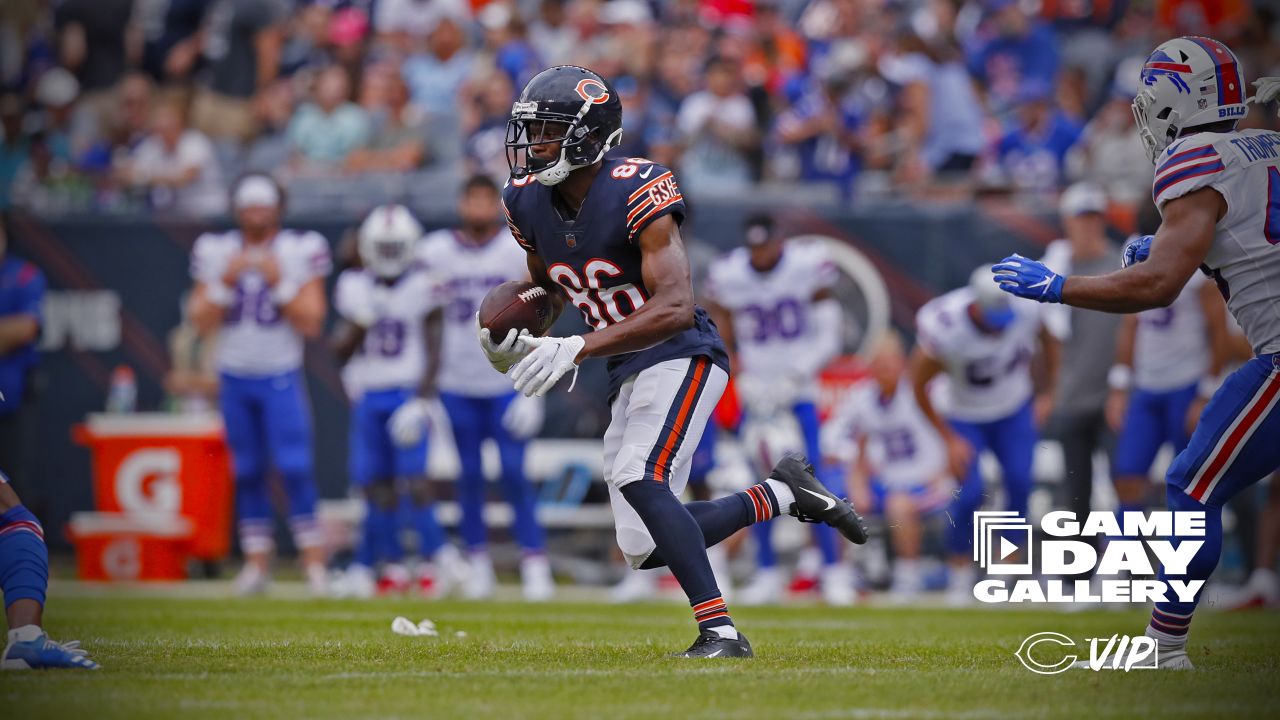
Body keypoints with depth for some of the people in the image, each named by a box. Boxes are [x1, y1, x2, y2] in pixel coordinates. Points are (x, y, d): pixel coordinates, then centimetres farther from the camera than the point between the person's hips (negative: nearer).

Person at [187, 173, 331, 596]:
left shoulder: (301, 252, -5)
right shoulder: (216, 253, 2)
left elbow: (311, 323, -8)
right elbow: (202, 323, 0)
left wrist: (280, 283, -17)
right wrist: (225, 282, -13)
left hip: (282, 377, -3)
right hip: (235, 378, 3)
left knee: (295, 466, -12)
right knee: (247, 472, 6)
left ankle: (314, 560, -7)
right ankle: (257, 561, 12)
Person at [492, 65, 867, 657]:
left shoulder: (636, 193, -21)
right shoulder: (528, 202, 2)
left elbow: (675, 309, -29)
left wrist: (575, 350, -37)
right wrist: (515, 339, -1)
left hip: (681, 356, -8)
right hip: (626, 373, 8)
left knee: (638, 478, -30)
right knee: (645, 550, 4)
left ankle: (720, 630, -26)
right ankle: (782, 493, 22)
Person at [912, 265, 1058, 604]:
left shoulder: (1026, 309, -23)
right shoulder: (945, 329, -33)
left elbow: (1047, 341, 3)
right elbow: (919, 386, -17)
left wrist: (1048, 394, 5)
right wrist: (949, 439, -14)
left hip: (1015, 410, 3)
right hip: (966, 418, -3)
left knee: (1019, 485, -11)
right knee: (969, 494, -15)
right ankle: (960, 573, 7)